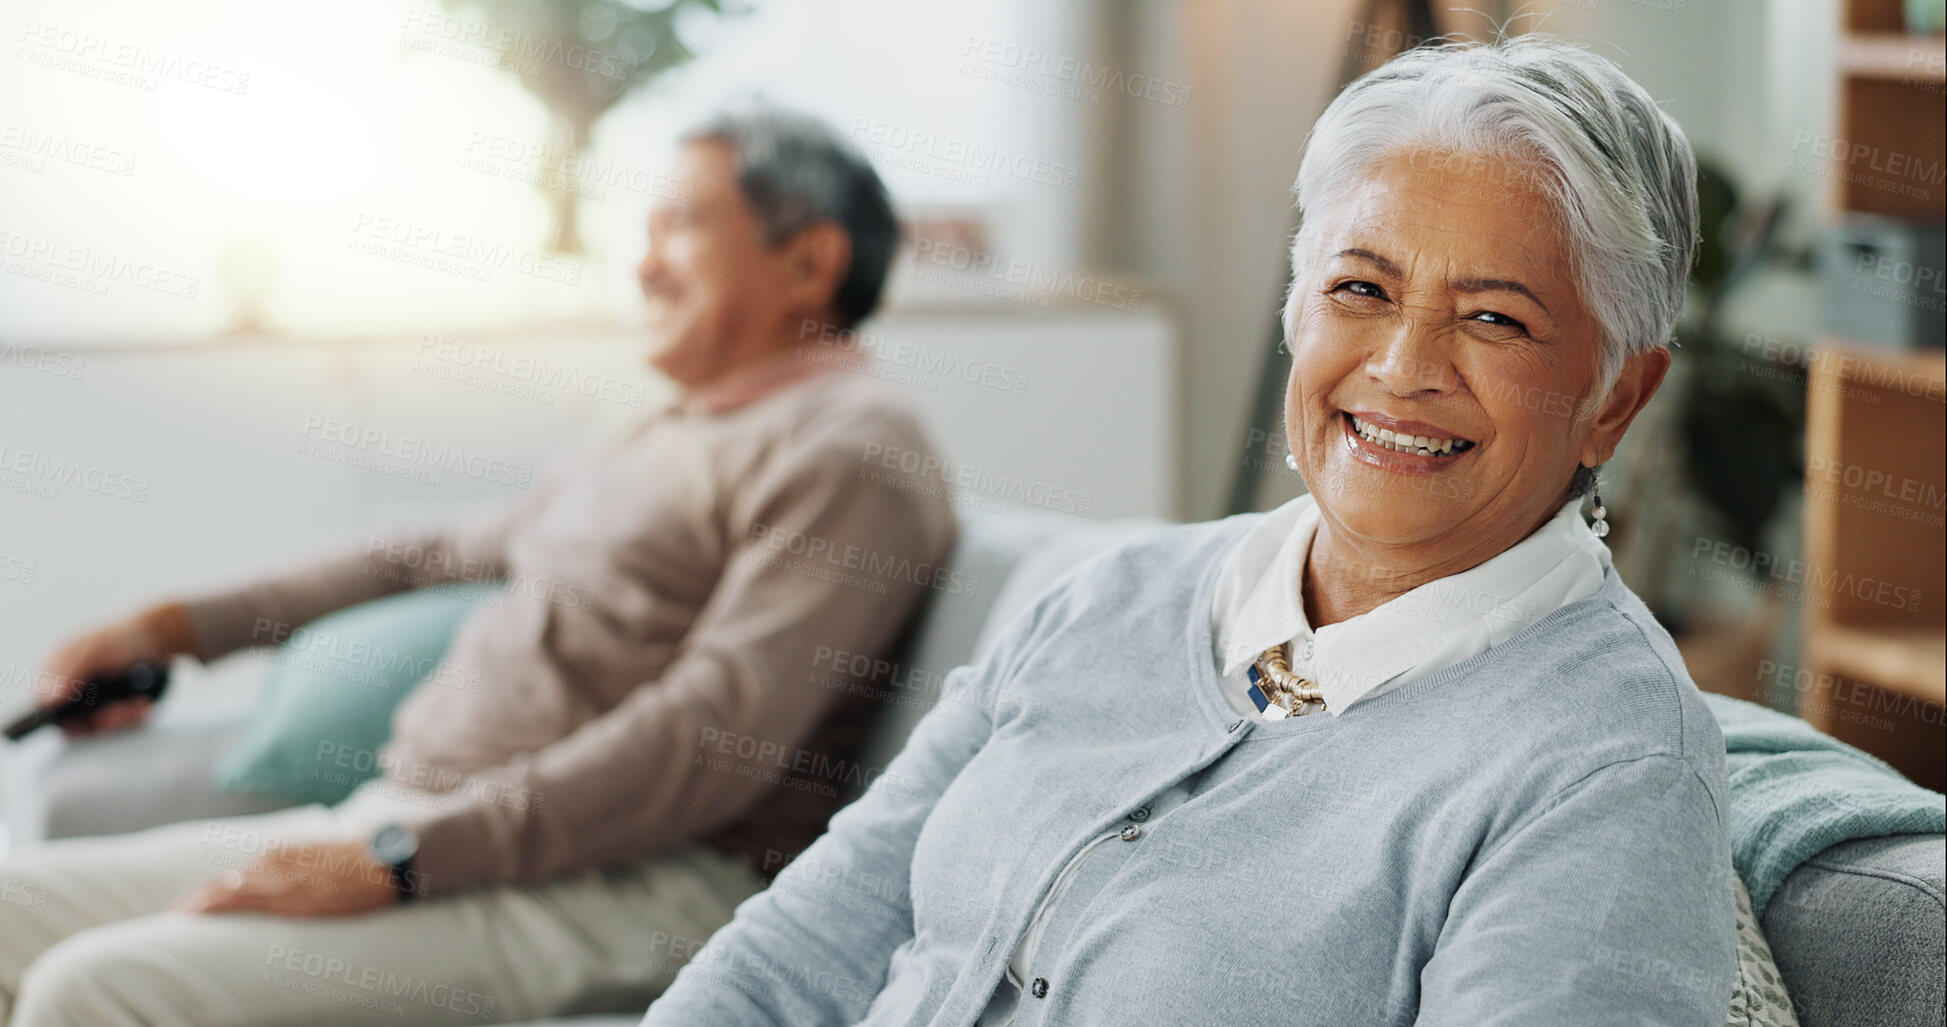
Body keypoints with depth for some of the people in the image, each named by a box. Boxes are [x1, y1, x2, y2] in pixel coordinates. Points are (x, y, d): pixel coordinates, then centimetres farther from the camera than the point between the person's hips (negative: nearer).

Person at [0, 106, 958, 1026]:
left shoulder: (850, 448, -7)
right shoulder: (657, 438, 25)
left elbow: (721, 732, -19)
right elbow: (448, 557, 36)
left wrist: (396, 859, -22)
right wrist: (179, 628, 31)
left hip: (618, 885, -9)